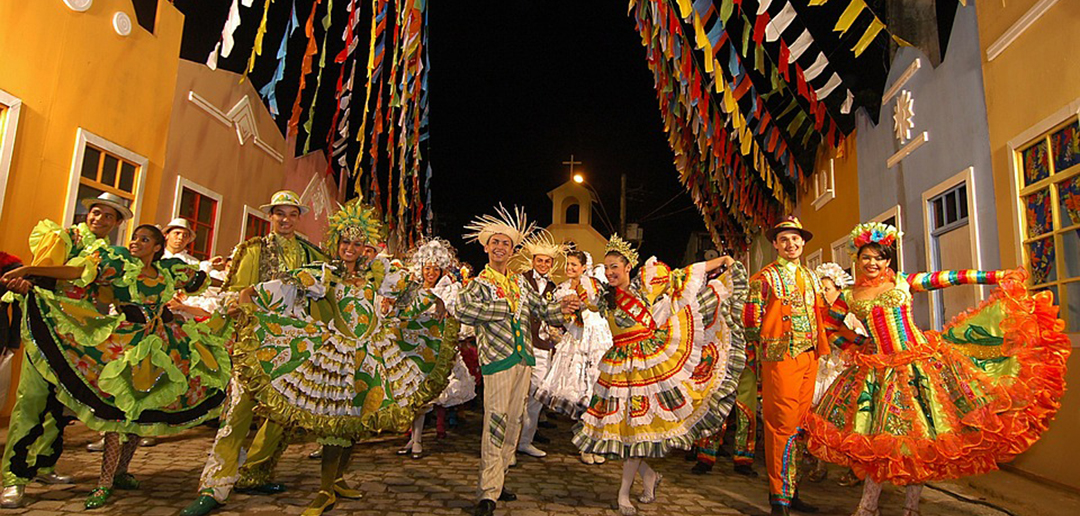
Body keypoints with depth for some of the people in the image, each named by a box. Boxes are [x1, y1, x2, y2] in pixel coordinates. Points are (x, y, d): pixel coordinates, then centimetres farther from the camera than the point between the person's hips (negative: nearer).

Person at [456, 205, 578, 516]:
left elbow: (539, 309, 24)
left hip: (524, 358, 7)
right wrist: (505, 308, -17)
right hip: (497, 360, -6)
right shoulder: (479, 284, -3)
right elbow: (464, 311, -22)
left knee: (514, 423, 12)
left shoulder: (519, 282, 16)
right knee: (495, 425, -7)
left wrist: (559, 309, 4)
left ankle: (497, 482, 25)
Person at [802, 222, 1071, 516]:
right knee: (879, 437, 3)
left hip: (918, 364, -1)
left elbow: (945, 279, -2)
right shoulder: (848, 297, 4)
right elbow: (831, 326, 19)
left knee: (921, 432, 2)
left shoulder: (903, 282, 2)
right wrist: (857, 343, 11)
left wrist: (998, 276, -5)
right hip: (879, 370, 1)